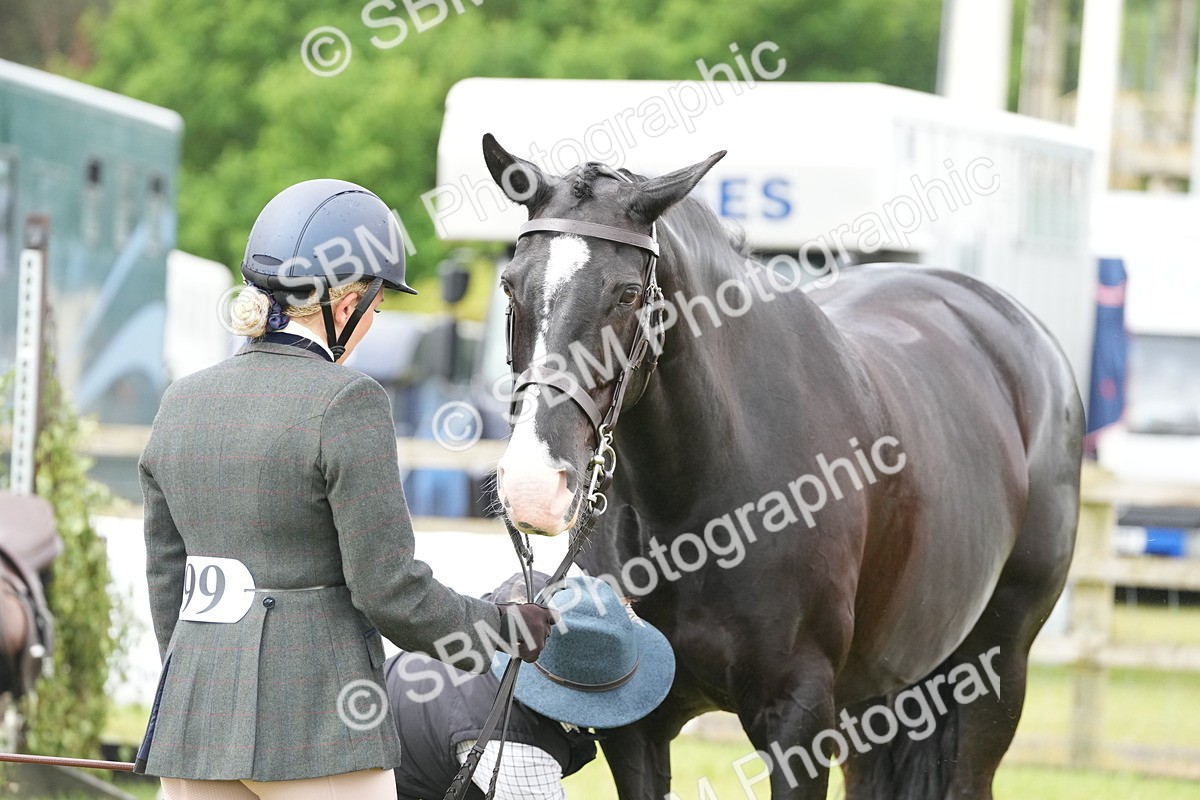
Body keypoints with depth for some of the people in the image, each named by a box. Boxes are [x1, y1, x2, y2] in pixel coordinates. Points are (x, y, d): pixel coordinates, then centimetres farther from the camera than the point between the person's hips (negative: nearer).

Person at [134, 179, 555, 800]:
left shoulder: (180, 403, 9)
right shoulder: (346, 404, -11)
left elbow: (168, 587, 14)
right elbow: (389, 590, -11)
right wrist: (502, 628, 4)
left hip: (191, 715, 6)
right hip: (312, 719, -6)